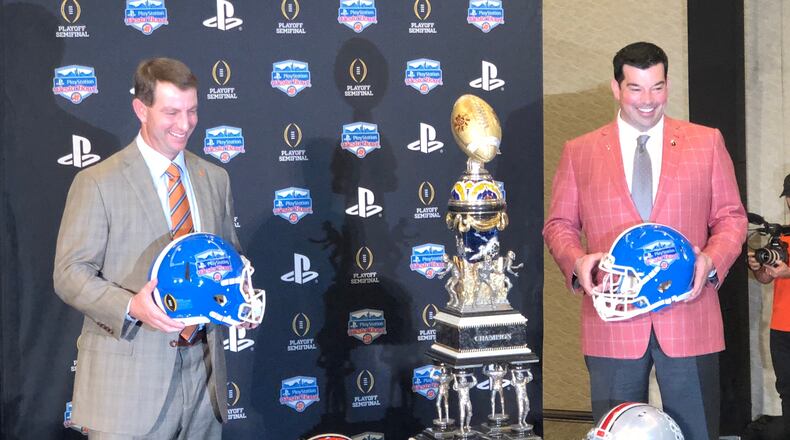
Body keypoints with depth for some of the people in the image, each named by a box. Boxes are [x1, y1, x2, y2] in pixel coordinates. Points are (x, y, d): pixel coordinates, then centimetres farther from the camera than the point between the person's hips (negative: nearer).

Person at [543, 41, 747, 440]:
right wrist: (577, 261, -10)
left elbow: (731, 217, 10)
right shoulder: (580, 152, 9)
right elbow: (559, 224, 10)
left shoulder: (706, 142, 9)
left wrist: (711, 260, -10)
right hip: (613, 323, 0)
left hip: (689, 320, 0)